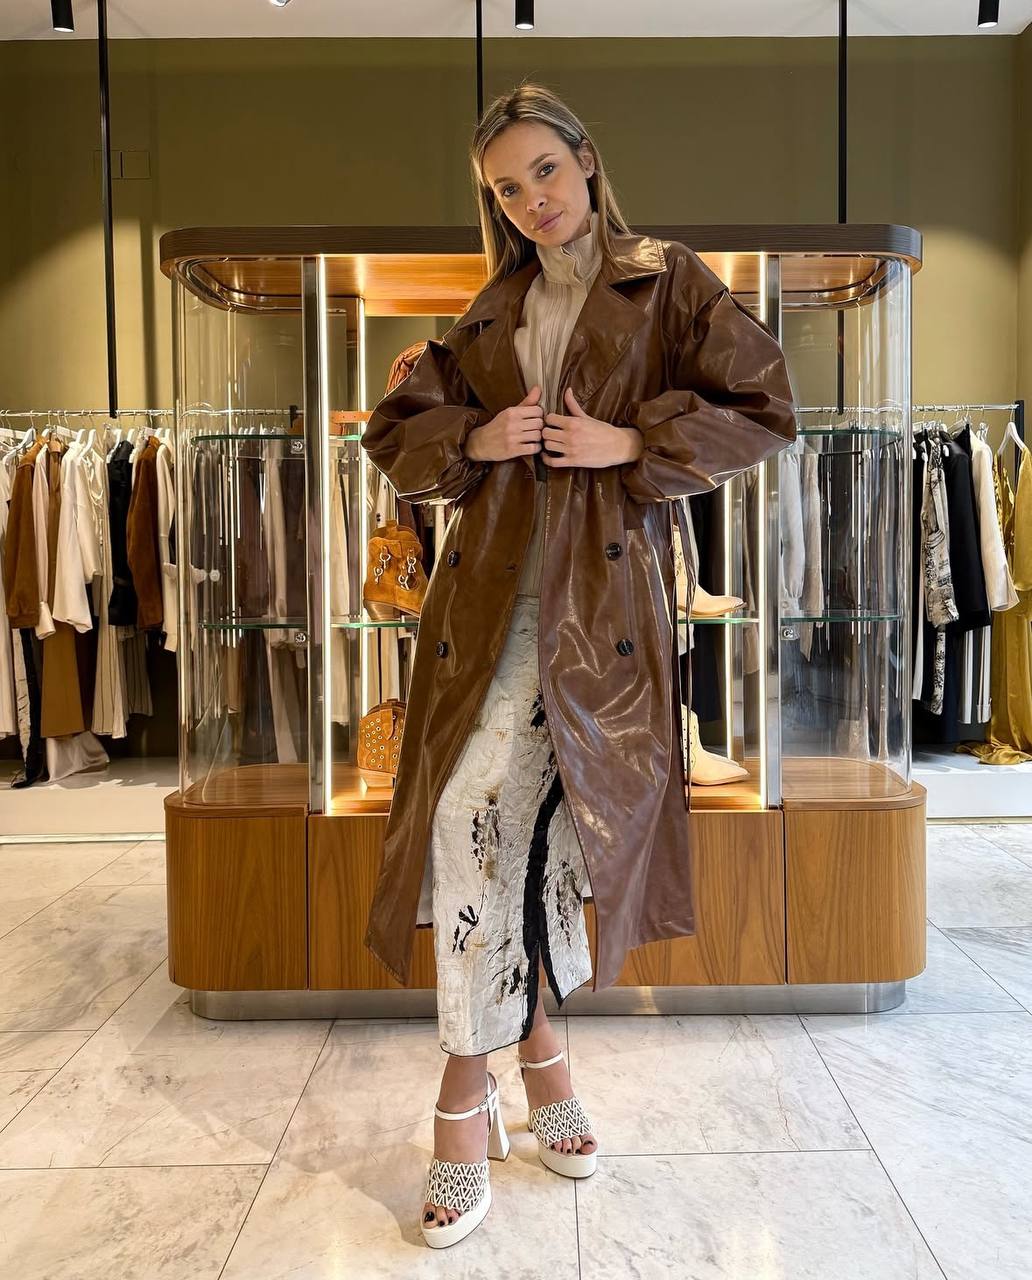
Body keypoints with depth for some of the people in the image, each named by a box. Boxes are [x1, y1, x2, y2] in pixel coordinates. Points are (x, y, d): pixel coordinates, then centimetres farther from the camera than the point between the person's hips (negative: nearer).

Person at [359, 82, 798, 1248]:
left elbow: (764, 409, 1)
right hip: (493, 583, 4)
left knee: (488, 806, -7)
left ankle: (470, 1080, 15)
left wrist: (631, 441, -9)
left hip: (602, 592, -3)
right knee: (483, 812, -7)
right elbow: (394, 431, 19)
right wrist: (478, 439, -1)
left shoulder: (668, 283, 10)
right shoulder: (488, 317, 19)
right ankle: (533, 1046, 12)